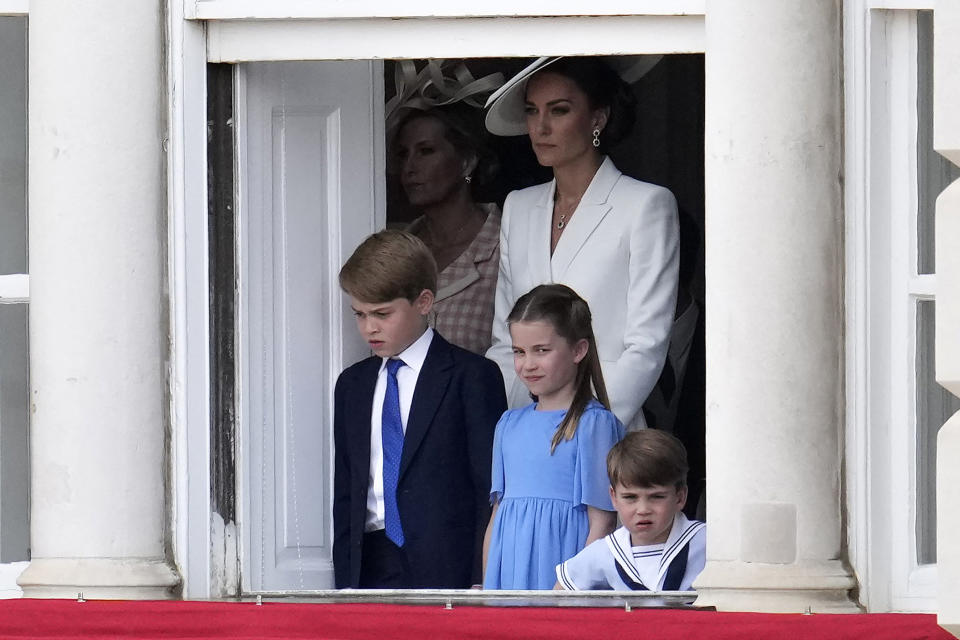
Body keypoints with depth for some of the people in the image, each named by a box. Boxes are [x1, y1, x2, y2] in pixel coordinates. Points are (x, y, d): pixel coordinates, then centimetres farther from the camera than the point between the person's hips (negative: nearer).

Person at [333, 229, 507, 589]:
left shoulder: (473, 377, 0)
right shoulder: (352, 385, 19)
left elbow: (491, 489, -3)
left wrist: (481, 582, -10)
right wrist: (344, 582, 9)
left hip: (446, 569, -5)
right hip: (371, 569, 5)